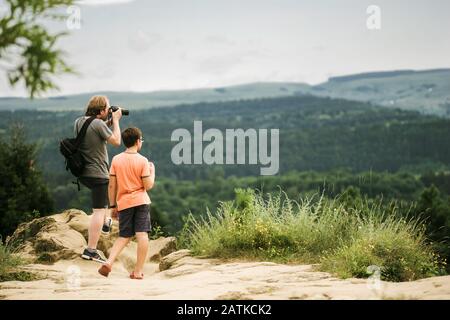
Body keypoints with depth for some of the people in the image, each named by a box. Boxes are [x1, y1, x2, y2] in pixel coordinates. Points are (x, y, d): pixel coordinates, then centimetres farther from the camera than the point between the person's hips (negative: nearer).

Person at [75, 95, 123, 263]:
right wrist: (115, 120, -2)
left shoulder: (78, 122, 4)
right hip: (97, 173, -8)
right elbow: (116, 141, -11)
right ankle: (91, 250, -5)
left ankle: (106, 222, 32)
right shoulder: (98, 124, -20)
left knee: (107, 187, 36)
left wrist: (109, 122, 12)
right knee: (99, 211, -3)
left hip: (82, 172, 8)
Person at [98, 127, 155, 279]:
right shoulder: (142, 160, -6)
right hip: (141, 201, -3)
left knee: (123, 236, 13)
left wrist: (113, 205, 10)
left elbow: (112, 185, 2)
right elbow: (148, 185, -7)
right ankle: (138, 271, -3)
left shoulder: (116, 160, 1)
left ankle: (109, 262, -6)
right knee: (142, 235, -1)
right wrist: (152, 170, 9)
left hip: (124, 203, 3)